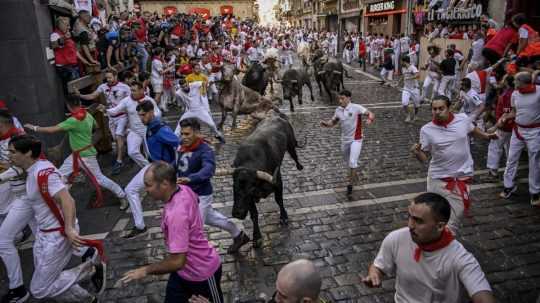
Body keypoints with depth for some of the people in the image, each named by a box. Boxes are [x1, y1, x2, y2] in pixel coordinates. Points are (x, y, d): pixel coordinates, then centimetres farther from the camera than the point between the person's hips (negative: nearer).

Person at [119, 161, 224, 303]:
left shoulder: (176, 213, -38)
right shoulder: (184, 189, -11)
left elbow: (177, 261, -36)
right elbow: (195, 200, 15)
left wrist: (145, 270, -23)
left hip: (202, 273, -8)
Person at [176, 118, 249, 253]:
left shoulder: (205, 151, -26)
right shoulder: (182, 148, -4)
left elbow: (208, 170, -44)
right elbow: (178, 166, 14)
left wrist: (190, 178, -59)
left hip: (201, 196, -8)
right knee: (210, 217, 26)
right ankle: (239, 235, 47)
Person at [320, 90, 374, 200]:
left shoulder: (356, 108, -15)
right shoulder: (338, 110, 0)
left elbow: (370, 114, -16)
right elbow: (333, 122, 12)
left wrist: (370, 119, -40)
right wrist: (326, 123, -9)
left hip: (356, 139, -6)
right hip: (344, 140, 6)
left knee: (352, 162, -16)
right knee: (348, 161, 21)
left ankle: (350, 187, -9)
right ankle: (353, 176, 52)